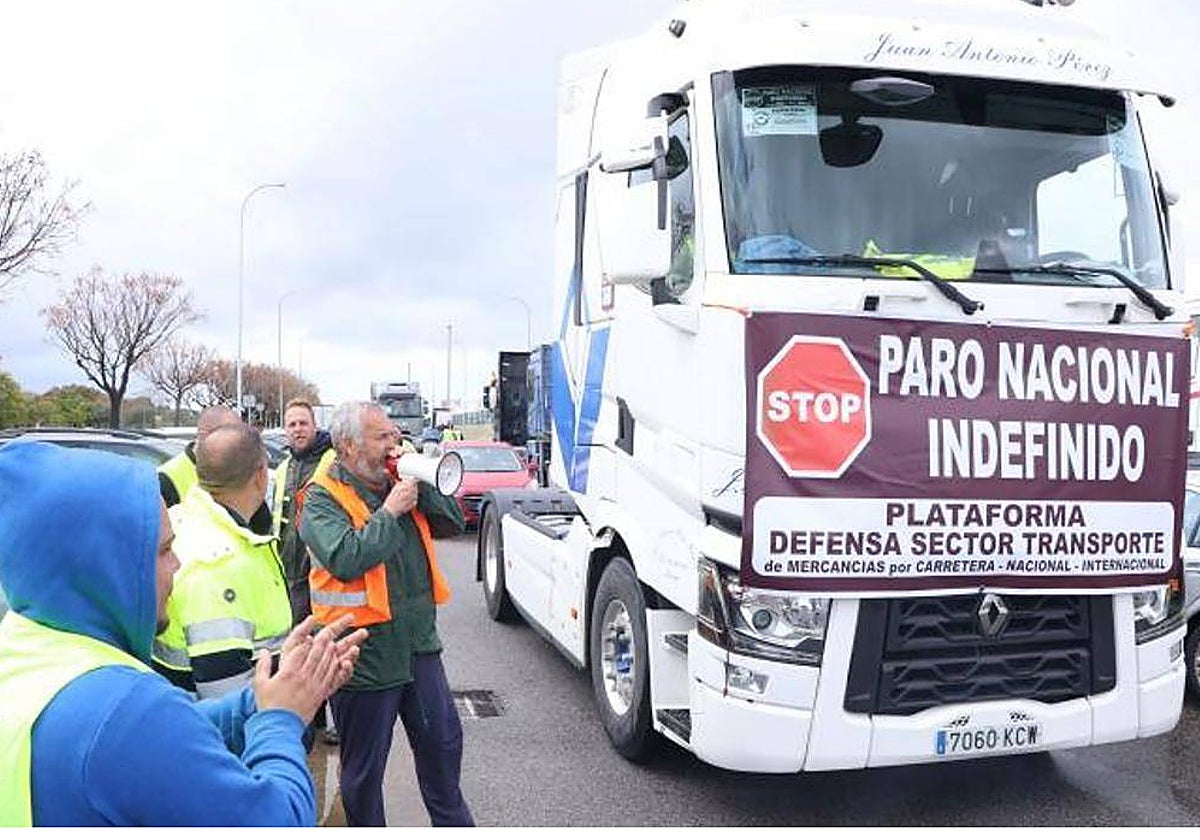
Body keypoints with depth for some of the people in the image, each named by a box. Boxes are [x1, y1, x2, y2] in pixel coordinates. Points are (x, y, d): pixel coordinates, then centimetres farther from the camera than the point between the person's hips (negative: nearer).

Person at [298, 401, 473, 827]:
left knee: (443, 741, 20)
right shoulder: (323, 498, -11)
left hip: (419, 644, 6)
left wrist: (423, 483, -9)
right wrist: (390, 511, -20)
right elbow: (345, 559, -26)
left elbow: (454, 522, 4)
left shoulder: (399, 482, 7)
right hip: (365, 655, -6)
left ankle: (452, 819, 40)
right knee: (364, 766, 10)